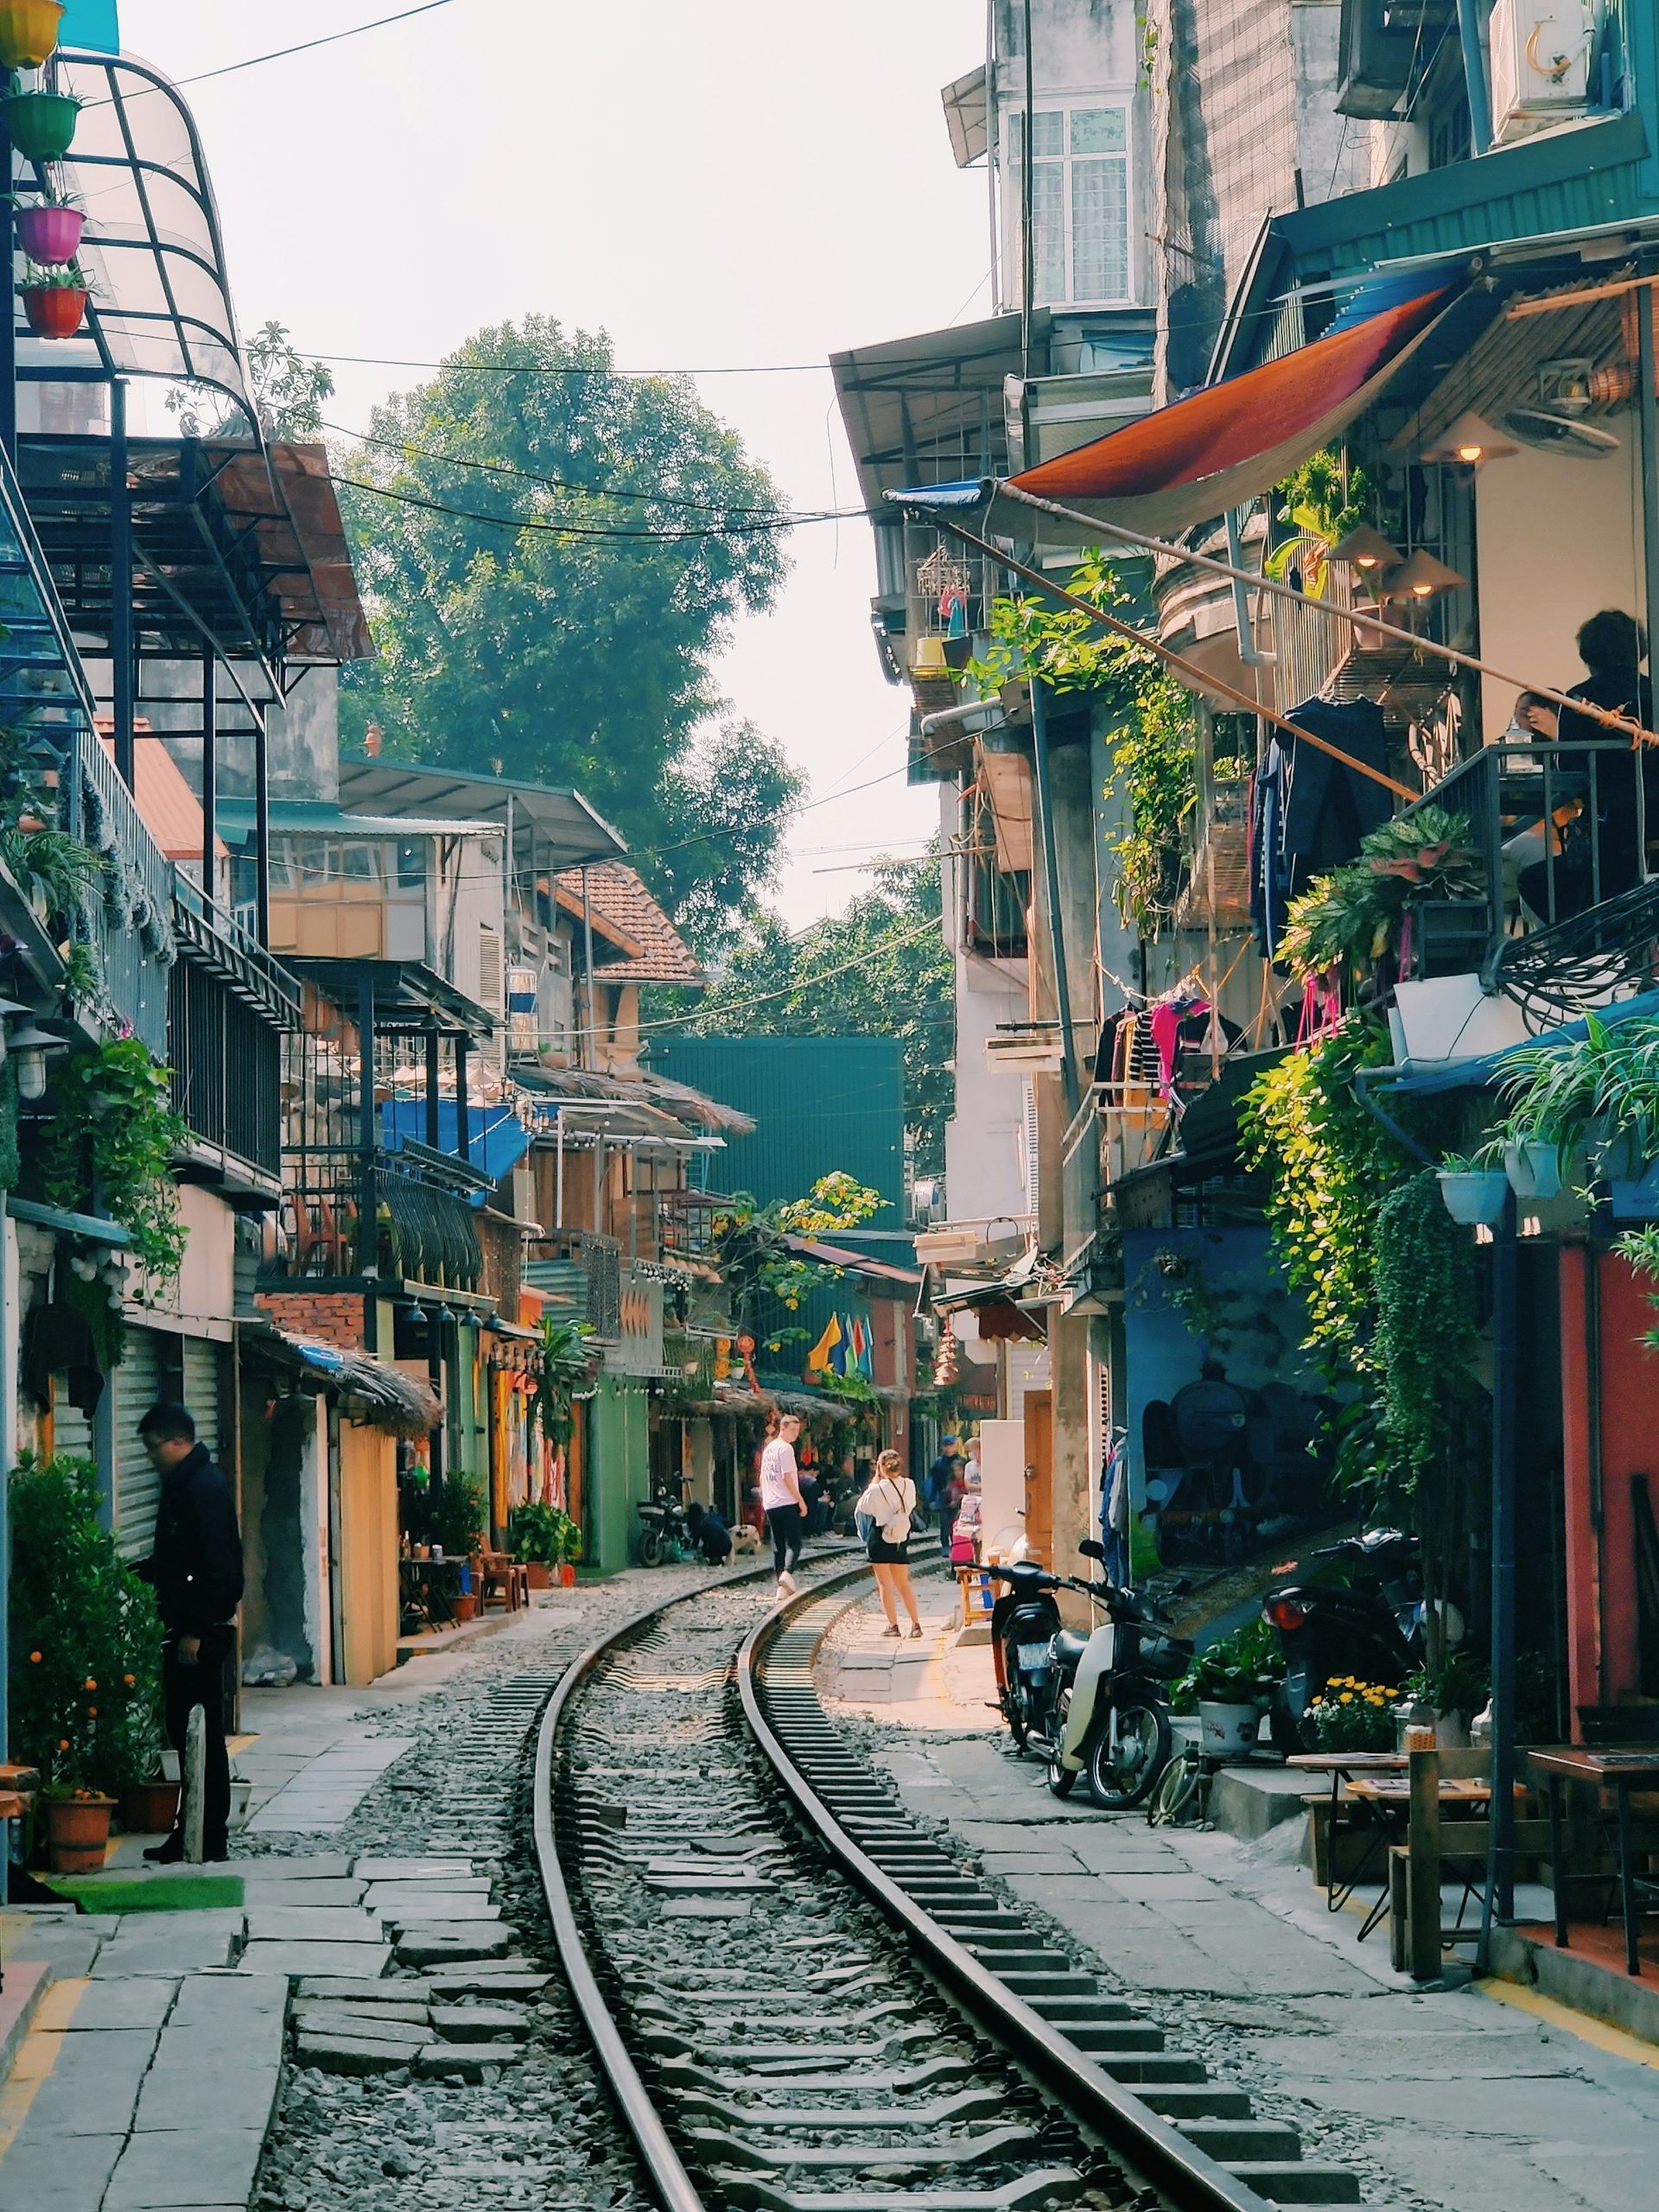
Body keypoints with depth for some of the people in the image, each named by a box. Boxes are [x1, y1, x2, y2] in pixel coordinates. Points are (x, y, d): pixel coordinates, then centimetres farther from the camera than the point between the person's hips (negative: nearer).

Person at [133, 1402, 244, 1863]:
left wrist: (195, 1630, -23)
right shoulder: (183, 1485, 16)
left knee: (201, 1733, -5)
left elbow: (216, 1566, -22)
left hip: (201, 1632, -10)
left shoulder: (204, 1488, -15)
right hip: (186, 1629, 10)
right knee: (186, 1732, 12)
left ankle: (211, 1837, -1)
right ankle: (191, 1831, 17)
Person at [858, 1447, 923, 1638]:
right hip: (901, 1537, 4)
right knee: (903, 1584, 14)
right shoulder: (909, 1485, -5)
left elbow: (863, 1507, -2)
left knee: (885, 1585, 5)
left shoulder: (877, 1489, -17)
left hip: (881, 1537, -4)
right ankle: (916, 1624, 8)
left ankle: (893, 1625, 5)